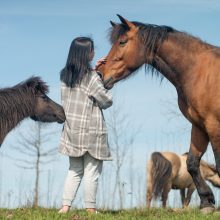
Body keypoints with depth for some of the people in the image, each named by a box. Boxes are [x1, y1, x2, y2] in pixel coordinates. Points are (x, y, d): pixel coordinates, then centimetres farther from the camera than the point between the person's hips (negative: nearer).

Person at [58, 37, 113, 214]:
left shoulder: (65, 75, 4)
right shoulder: (91, 77, -14)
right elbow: (106, 101, -8)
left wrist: (94, 69, 16)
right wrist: (104, 82, 9)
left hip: (72, 130, 6)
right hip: (91, 130, -6)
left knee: (74, 171, 14)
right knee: (92, 171, 0)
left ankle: (65, 206, 8)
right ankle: (91, 209, 1)